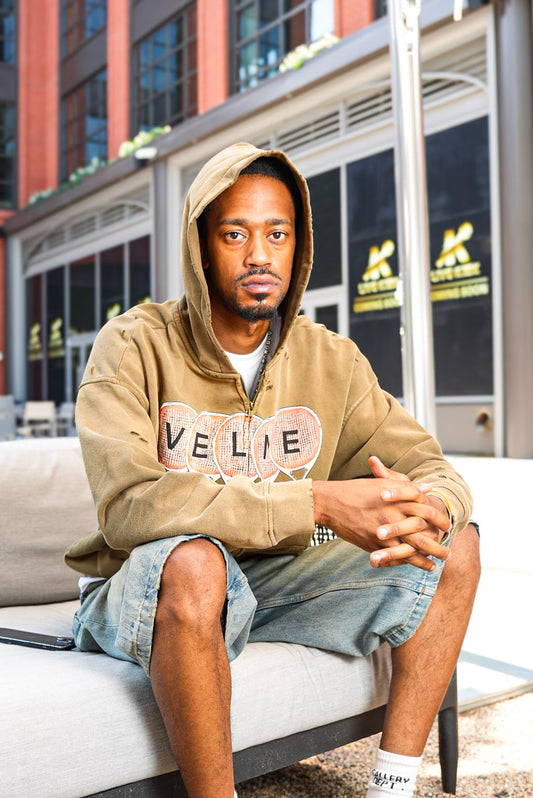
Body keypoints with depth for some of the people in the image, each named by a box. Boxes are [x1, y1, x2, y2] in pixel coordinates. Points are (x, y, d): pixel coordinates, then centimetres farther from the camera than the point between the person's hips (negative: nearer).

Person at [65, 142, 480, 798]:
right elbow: (129, 505, -27)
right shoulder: (134, 346, -13)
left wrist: (429, 510, -26)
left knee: (456, 547, -6)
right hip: (141, 594, -4)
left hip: (274, 584, 5)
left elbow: (434, 470, 0)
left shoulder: (331, 361, 1)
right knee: (193, 560, -38)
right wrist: (316, 503, -33)